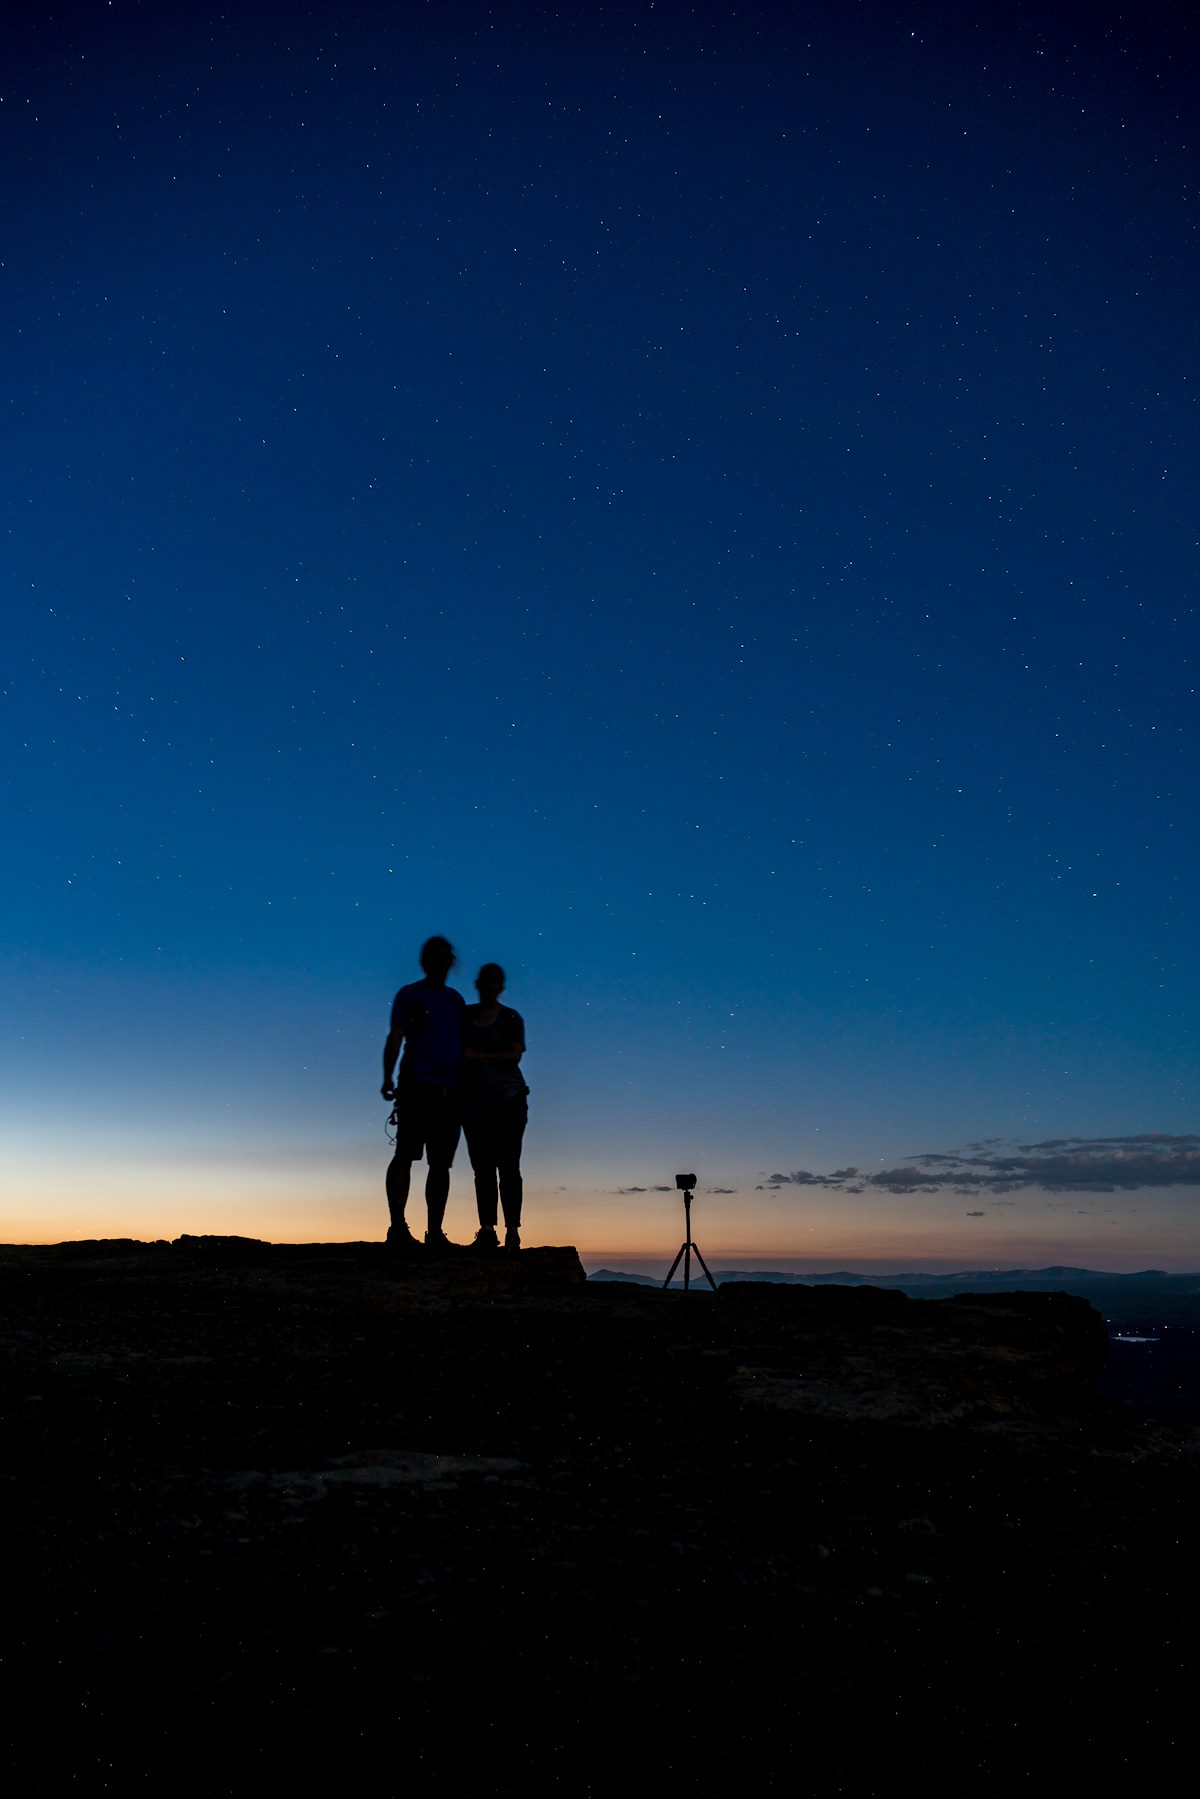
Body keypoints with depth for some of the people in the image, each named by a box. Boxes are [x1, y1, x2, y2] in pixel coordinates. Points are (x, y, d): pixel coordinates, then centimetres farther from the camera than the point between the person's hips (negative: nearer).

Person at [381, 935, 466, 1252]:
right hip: (416, 1087, -5)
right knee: (406, 1154, -11)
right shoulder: (409, 995, 5)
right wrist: (388, 1078, -16)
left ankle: (435, 1232, 8)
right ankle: (398, 1227, -8)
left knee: (441, 1162, 5)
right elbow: (395, 1038, -3)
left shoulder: (456, 999, 19)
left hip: (450, 1091, 5)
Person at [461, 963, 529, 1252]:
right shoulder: (464, 1016, 12)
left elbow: (515, 1055, -10)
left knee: (508, 1167, -4)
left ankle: (512, 1231, -4)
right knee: (482, 1168, 2)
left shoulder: (511, 1018, 2)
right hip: (474, 1101, 3)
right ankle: (487, 1230, 4)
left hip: (508, 1100, -3)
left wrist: (478, 1055, -17)